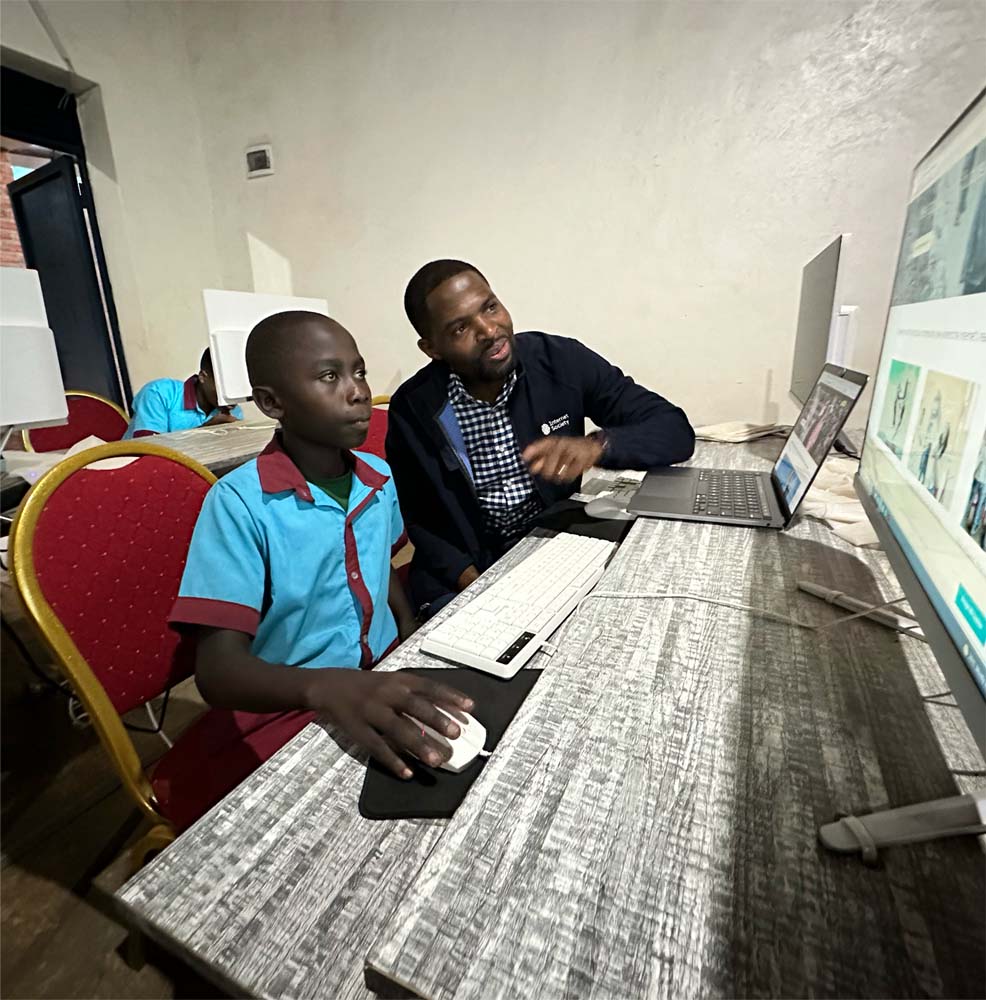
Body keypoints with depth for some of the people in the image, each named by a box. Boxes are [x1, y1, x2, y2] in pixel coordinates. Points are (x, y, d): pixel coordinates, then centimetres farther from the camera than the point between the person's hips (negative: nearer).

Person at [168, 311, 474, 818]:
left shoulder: (380, 477, -1)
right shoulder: (239, 503, -18)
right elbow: (219, 670, -20)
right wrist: (325, 686, -39)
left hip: (386, 678, 6)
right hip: (288, 712, -5)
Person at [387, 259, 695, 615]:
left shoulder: (562, 361, -11)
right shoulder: (411, 409, -9)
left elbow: (676, 431, -11)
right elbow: (415, 520, 0)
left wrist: (597, 445, -31)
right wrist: (469, 579, -17)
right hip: (466, 572, -1)